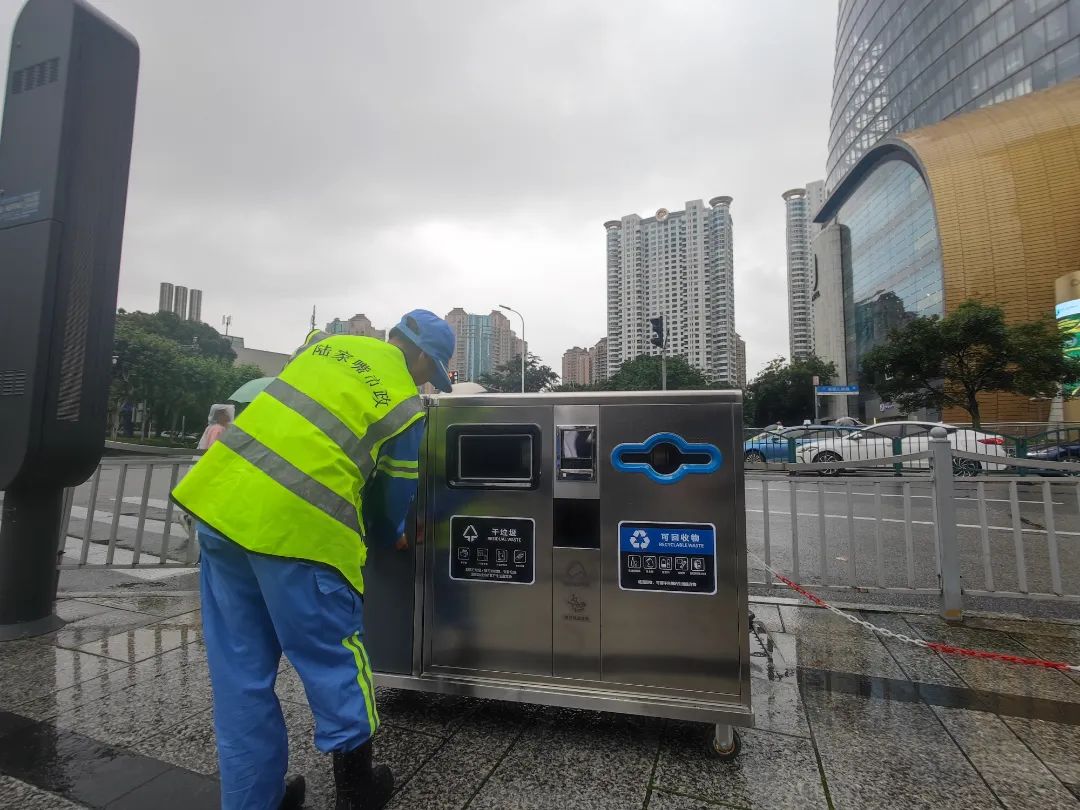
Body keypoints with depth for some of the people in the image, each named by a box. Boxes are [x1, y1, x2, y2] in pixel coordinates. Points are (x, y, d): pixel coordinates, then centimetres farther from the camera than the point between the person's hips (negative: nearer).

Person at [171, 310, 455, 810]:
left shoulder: (326, 343, 17)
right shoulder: (406, 408, 0)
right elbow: (393, 498, 8)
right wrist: (391, 536, 31)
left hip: (222, 500, 7)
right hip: (295, 528, -7)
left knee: (241, 674, 17)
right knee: (332, 663, 13)